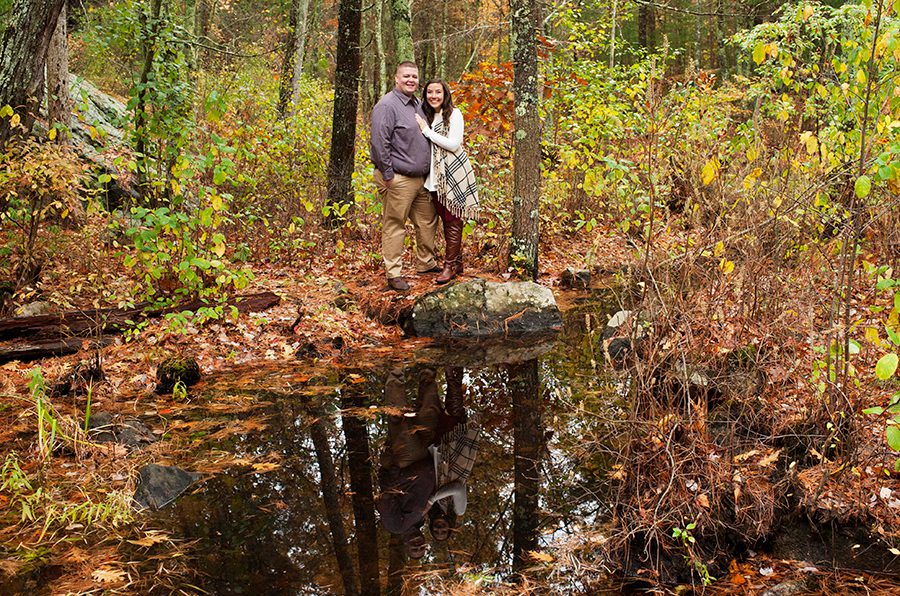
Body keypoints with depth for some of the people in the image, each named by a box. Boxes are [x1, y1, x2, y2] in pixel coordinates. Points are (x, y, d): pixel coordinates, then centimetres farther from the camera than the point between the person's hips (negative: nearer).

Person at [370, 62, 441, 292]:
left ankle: (425, 263, 31)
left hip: (419, 178, 9)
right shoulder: (387, 105, -14)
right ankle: (393, 274, 4)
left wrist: (427, 170, 21)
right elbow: (380, 142, -19)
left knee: (428, 221, 17)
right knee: (394, 225, -2)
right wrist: (388, 175, -19)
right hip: (397, 179, -9)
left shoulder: (417, 104, 15)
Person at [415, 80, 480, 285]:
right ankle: (457, 262, 20)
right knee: (445, 220, 10)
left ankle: (450, 266, 2)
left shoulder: (454, 114, -7)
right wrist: (422, 130, -2)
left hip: (454, 175, -7)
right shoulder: (426, 116, 12)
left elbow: (453, 144, -17)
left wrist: (426, 130, -13)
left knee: (453, 221, -2)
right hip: (435, 176, 7)